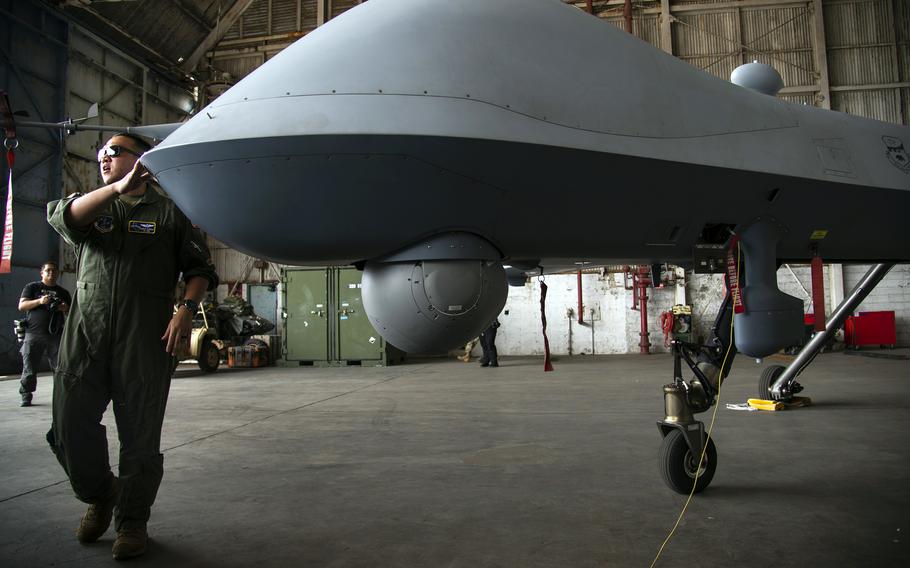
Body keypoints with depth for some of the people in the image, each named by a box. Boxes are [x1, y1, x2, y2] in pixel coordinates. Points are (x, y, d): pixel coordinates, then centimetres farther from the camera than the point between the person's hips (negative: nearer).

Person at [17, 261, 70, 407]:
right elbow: (21, 306, 1)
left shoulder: (63, 292, 19)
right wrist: (39, 301, -16)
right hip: (34, 334, -2)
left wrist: (66, 309, -1)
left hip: (55, 335, 2)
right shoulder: (32, 287, 12)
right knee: (29, 369, -1)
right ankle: (26, 396, 8)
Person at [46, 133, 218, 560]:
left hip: (145, 334, -3)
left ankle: (132, 520, 15)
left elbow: (199, 269, 7)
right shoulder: (93, 207, 20)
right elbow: (64, 217, -5)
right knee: (70, 424, 1)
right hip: (86, 329, 3)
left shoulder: (168, 212, 12)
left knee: (139, 433, -1)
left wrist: (186, 308, -11)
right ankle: (99, 496, 27)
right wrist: (118, 188, -19)